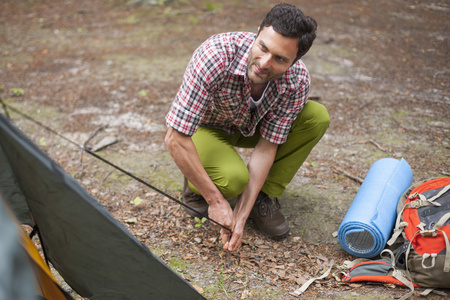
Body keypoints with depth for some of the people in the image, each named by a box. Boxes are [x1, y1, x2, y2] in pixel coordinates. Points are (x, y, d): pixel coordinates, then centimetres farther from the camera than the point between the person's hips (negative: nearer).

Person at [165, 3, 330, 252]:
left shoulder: (297, 80, -27)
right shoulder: (216, 56, -39)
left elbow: (267, 147, -21)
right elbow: (175, 139, -36)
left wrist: (241, 216, -26)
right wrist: (216, 200, -31)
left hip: (250, 125, 4)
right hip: (204, 127, -4)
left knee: (317, 118, -20)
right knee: (233, 179, -35)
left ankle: (263, 197, -5)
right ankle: (195, 187, 2)